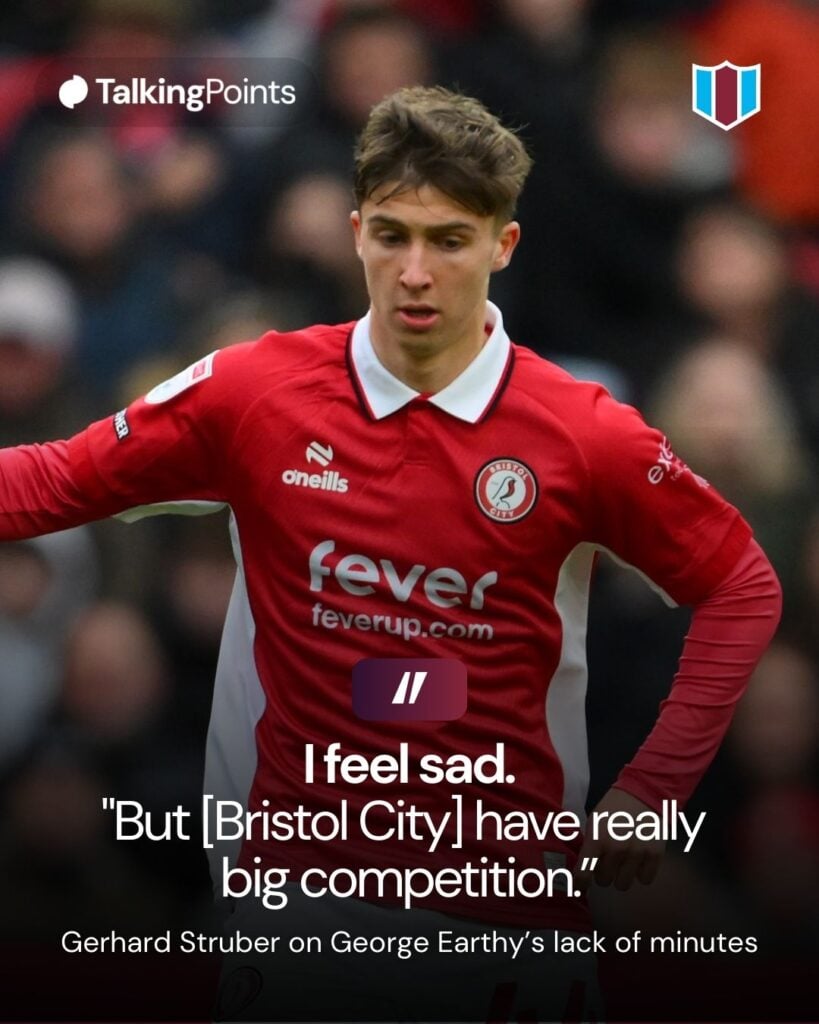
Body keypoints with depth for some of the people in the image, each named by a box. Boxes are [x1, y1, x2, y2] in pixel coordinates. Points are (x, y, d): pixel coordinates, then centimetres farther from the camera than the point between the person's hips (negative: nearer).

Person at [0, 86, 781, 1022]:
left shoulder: (583, 434, -6)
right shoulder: (253, 391, -4)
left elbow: (743, 591, 2)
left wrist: (651, 792, -3)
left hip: (505, 895, -1)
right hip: (298, 880, 1)